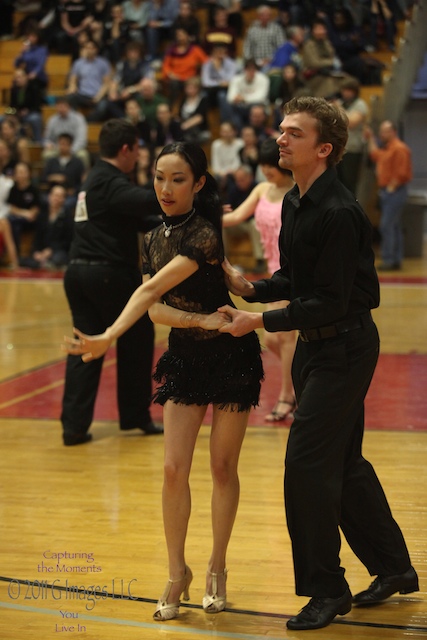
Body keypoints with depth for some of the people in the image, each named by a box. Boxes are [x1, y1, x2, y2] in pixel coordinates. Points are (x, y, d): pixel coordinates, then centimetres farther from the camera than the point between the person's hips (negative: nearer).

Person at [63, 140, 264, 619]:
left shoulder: (203, 234, -22)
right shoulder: (154, 239, 1)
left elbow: (152, 291, -33)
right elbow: (156, 309, -7)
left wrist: (110, 338, -41)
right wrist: (200, 319, -24)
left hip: (230, 354, -5)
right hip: (184, 356, 5)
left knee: (222, 467, 5)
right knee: (174, 469, -2)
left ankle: (217, 569, 21)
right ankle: (177, 572, 12)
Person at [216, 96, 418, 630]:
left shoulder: (339, 214, -22)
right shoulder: (293, 203, 7)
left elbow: (331, 302, -23)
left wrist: (261, 321, -21)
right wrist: (250, 289, -1)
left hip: (344, 349, -9)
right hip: (315, 346, 9)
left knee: (308, 463, -7)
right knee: (344, 463, 16)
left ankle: (326, 589, 7)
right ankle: (393, 568, 31)